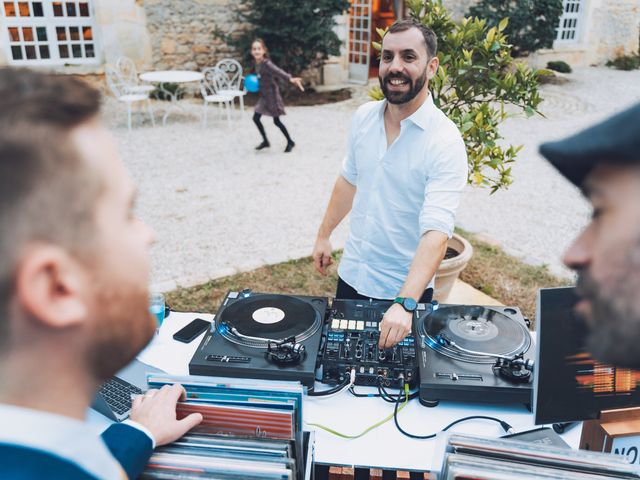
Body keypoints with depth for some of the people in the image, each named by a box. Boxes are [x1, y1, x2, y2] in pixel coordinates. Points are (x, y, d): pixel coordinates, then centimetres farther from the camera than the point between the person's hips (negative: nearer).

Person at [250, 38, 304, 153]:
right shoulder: (257, 64, 3)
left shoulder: (266, 63, -22)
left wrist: (290, 79, -55)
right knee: (256, 118, 9)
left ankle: (290, 142, 17)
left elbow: (278, 72, -40)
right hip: (264, 96, 8)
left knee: (276, 121, 0)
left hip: (272, 95, -8)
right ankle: (265, 141, 25)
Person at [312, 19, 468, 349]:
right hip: (351, 274, 5)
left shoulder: (445, 142, -22)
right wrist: (324, 235, 16)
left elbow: (436, 232, -31)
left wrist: (404, 303, -41)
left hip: (406, 287, -5)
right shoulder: (363, 117, -4)